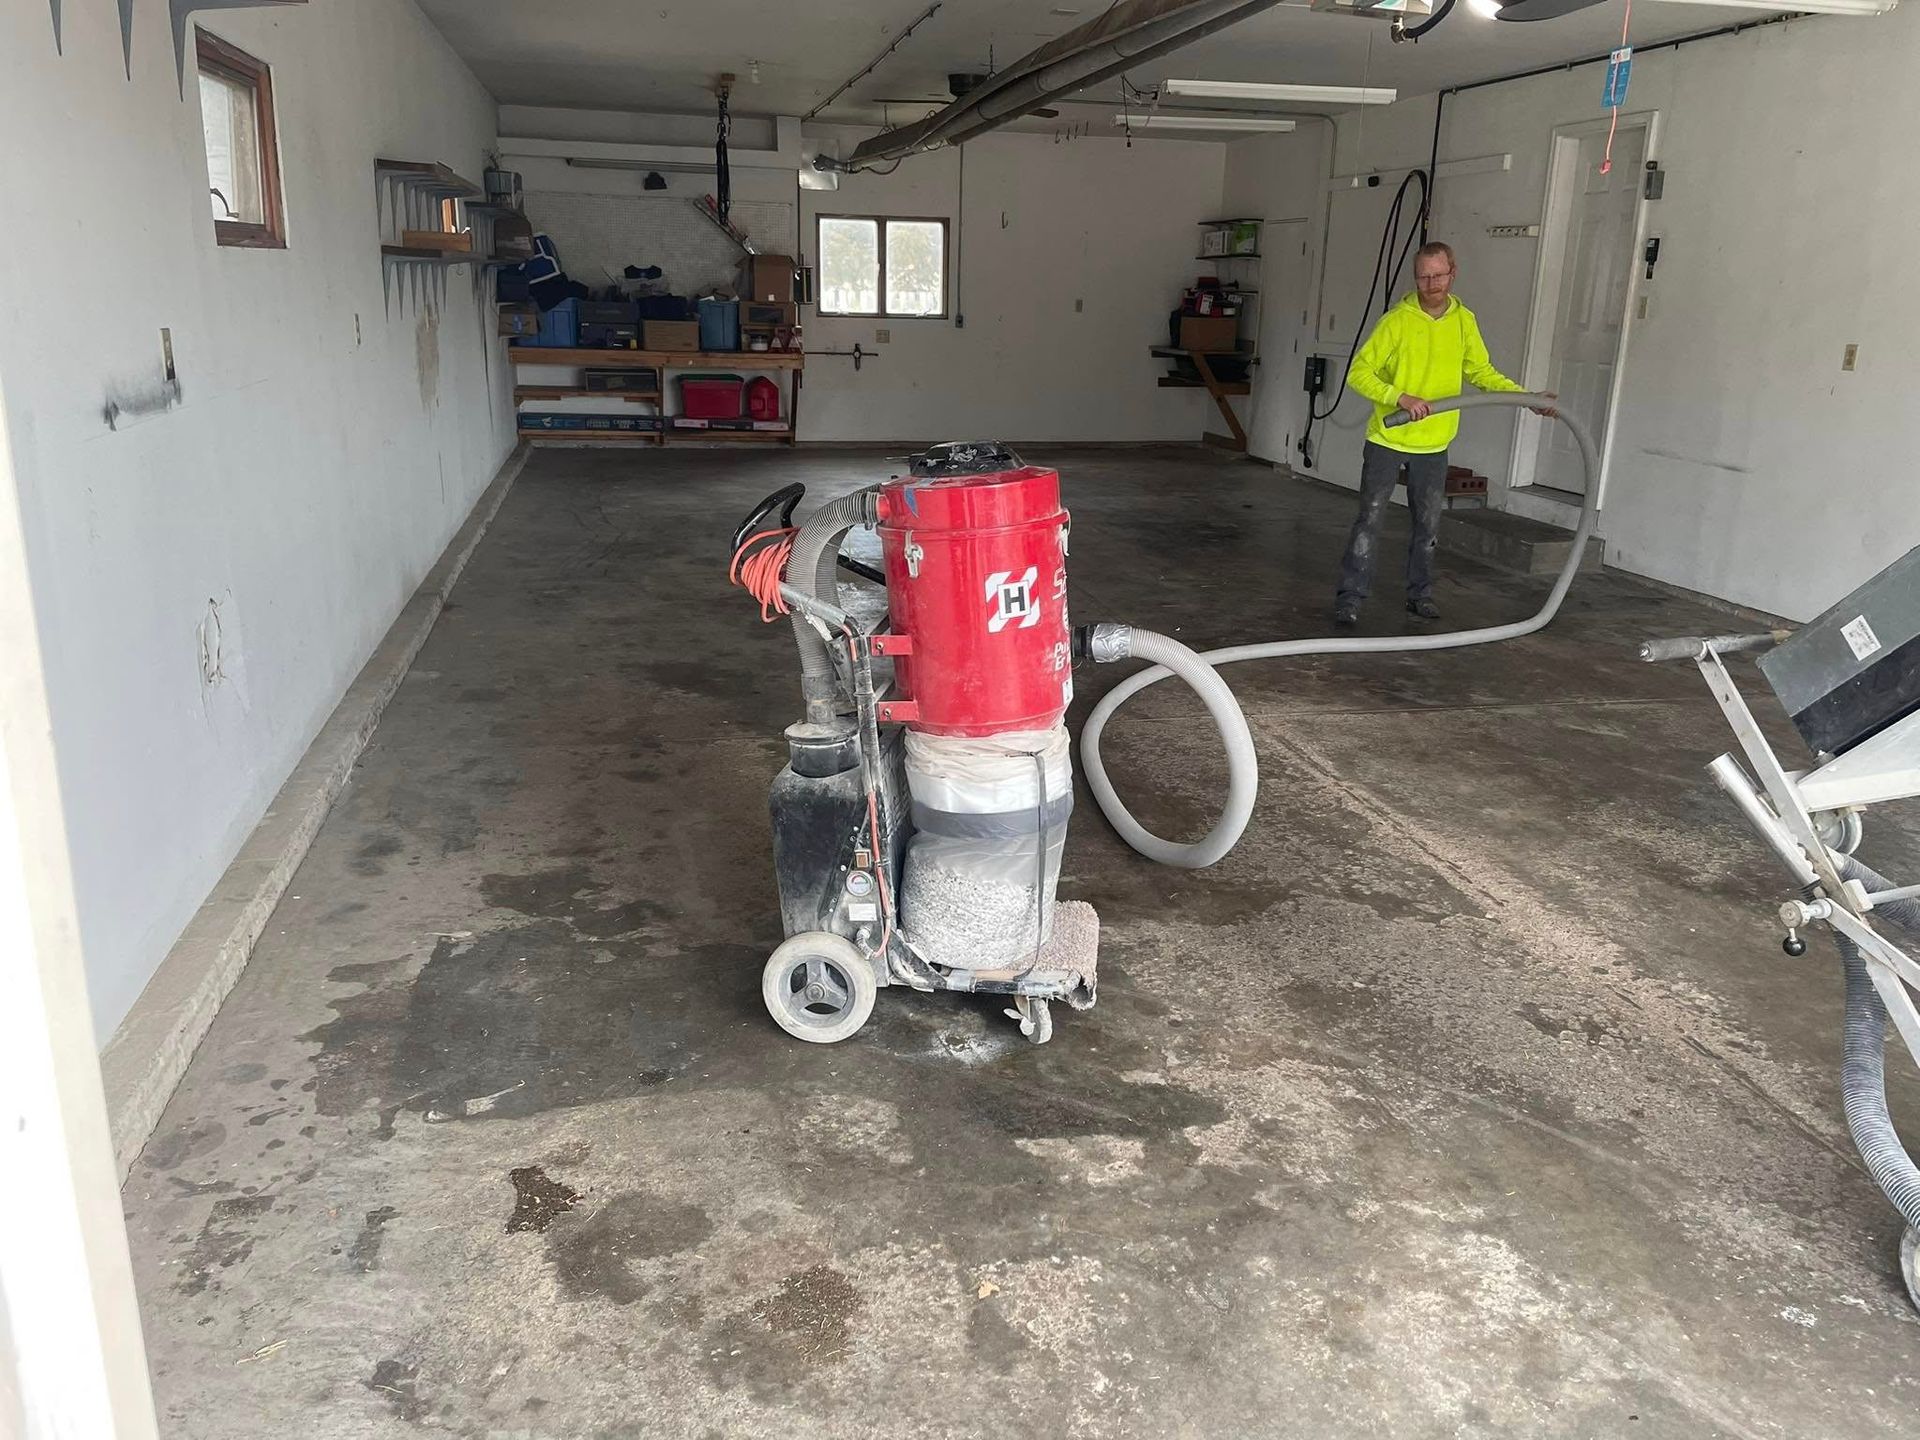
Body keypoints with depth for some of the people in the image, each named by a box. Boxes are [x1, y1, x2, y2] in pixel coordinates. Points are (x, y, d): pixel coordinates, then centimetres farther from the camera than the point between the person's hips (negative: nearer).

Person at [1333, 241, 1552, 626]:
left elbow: (1481, 372, 12)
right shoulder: (1397, 320, -12)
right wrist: (1401, 398, -26)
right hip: (1388, 440, -4)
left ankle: (1420, 594, 23)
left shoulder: (1464, 321, 2)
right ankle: (1350, 596, 3)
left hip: (1434, 445, 4)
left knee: (1428, 524, 11)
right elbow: (1359, 372, -14)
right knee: (1370, 519, -3)